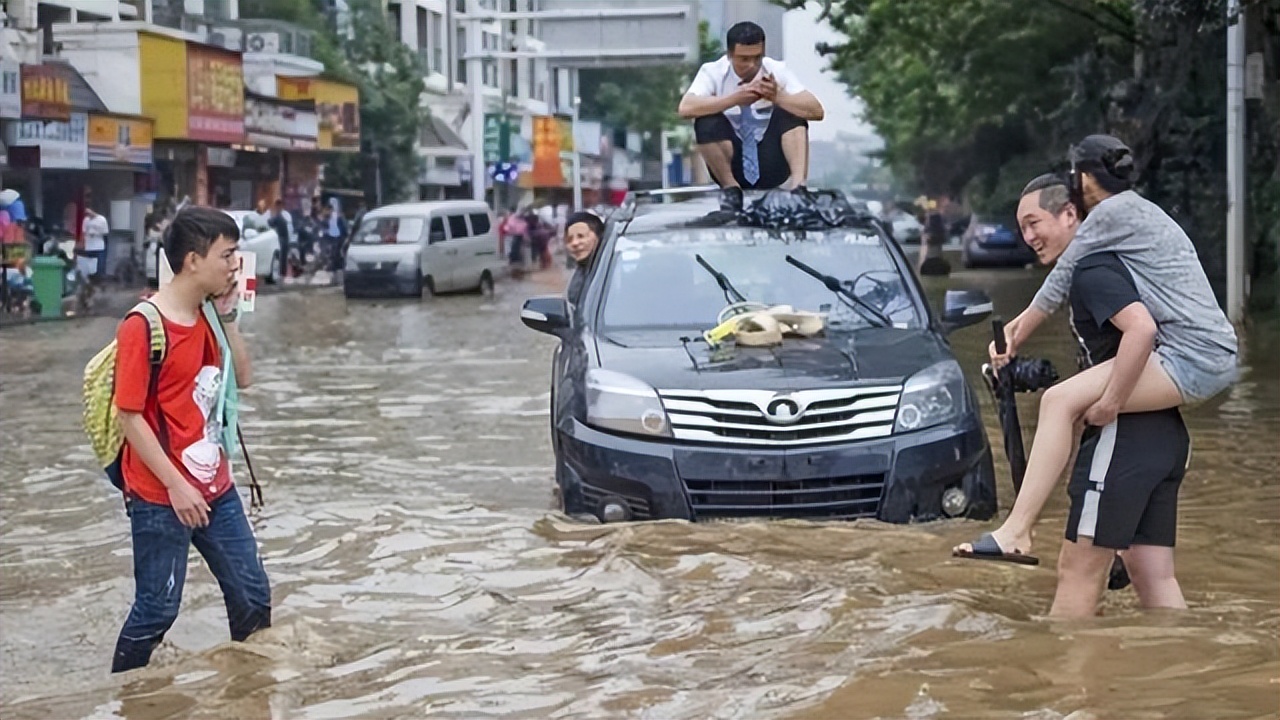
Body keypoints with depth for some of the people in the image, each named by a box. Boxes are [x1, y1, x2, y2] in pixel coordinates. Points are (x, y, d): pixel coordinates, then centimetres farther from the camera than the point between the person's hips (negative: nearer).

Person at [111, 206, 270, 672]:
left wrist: (228, 315, 1)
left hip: (216, 489, 7)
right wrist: (176, 486, -19)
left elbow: (243, 378, 14)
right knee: (157, 609, 3)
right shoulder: (144, 326, -17)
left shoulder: (209, 316, 5)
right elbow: (130, 416, -17)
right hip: (162, 498, -7)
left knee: (252, 594, 12)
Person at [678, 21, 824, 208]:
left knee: (791, 110, -20)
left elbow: (817, 111, -17)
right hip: (732, 161, -1)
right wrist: (735, 99, -35)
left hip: (771, 162, 1)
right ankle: (731, 188, -15)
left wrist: (777, 97, -33)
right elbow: (685, 108, -28)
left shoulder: (777, 71, -6)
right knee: (707, 122, -27)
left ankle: (797, 184, -32)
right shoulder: (713, 72, -9)